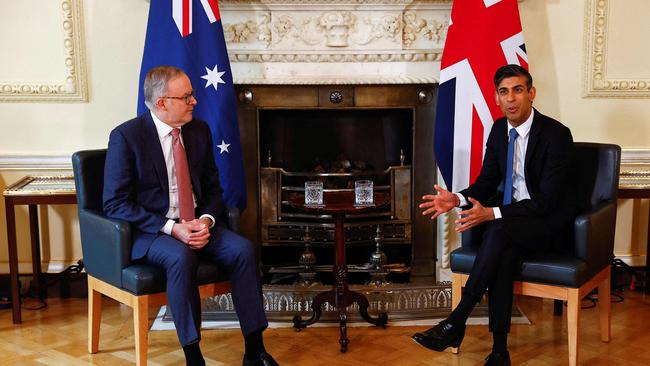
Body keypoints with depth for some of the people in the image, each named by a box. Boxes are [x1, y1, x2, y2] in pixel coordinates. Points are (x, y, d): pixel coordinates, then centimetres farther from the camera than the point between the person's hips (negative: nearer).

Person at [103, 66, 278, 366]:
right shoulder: (126, 136, -10)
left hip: (197, 223, 5)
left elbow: (213, 188, 12)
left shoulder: (199, 130, 6)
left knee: (243, 249, -21)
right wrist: (172, 228, -22)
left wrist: (206, 220, -10)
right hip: (148, 230, -5)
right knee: (182, 257, -36)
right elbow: (115, 204, -13)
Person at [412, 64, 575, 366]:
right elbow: (487, 181, 10)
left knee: (499, 231, -35)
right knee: (504, 254, -31)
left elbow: (546, 201, -21)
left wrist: (492, 213, -31)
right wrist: (457, 200, -12)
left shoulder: (557, 134, -17)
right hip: (511, 212, 5)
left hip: (549, 220, -4)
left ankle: (456, 322, -29)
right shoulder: (499, 129, 4)